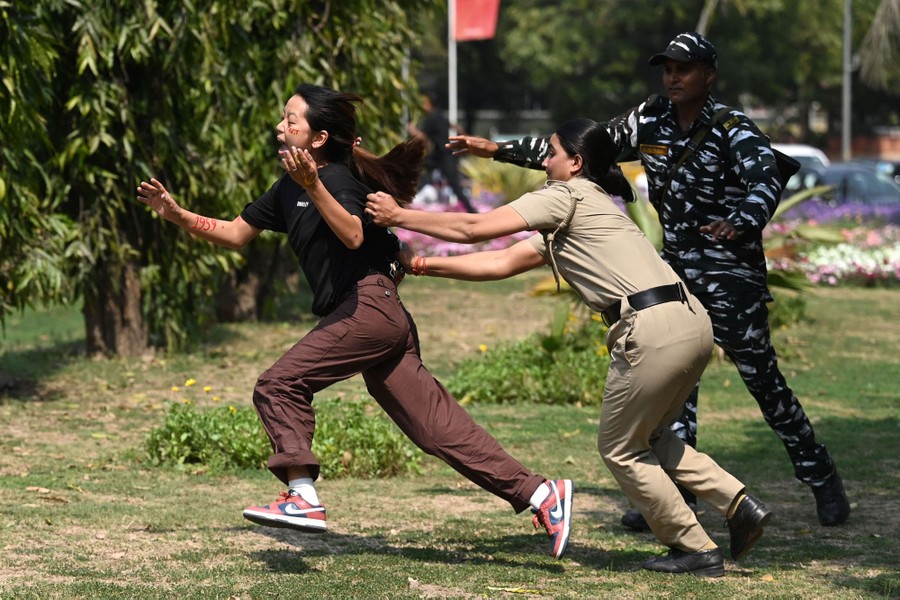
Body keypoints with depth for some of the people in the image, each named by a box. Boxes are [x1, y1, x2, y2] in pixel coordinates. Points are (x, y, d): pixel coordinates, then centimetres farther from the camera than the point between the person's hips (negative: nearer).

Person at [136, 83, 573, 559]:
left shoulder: (338, 178, -8)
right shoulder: (287, 189, 19)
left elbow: (353, 236, -28)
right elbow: (235, 234, 25)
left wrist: (314, 187, -37)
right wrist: (176, 214, 16)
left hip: (369, 307, -9)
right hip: (375, 318, 9)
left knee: (279, 385, -12)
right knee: (438, 427, 5)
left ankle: (303, 498, -16)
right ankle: (540, 493, 4)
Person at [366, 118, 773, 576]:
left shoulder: (567, 196, 1)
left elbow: (474, 229, -3)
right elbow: (499, 264, 24)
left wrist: (398, 216, 6)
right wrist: (420, 265, 23)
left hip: (654, 330, -9)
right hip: (691, 320, 9)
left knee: (619, 448, 8)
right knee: (648, 437, 24)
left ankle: (696, 551, 11)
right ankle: (740, 505, 12)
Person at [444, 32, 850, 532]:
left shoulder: (733, 130, -13)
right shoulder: (648, 121, 4)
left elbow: (766, 181, -31)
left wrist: (740, 223, -53)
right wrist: (498, 150, 8)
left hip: (732, 271, -5)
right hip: (673, 270, 5)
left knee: (761, 376, -4)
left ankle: (821, 478, 11)